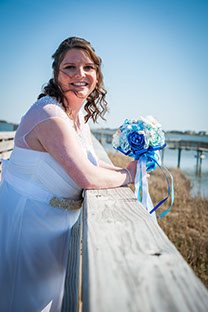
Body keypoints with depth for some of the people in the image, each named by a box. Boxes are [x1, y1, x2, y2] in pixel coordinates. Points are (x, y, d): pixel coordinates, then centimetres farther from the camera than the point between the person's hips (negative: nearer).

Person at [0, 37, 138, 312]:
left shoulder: (80, 116, 5)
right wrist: (126, 175, -12)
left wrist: (121, 170, -2)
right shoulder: (50, 115, -26)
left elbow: (87, 161, 14)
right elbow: (86, 178, -29)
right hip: (28, 219, -8)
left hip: (55, 220, 9)